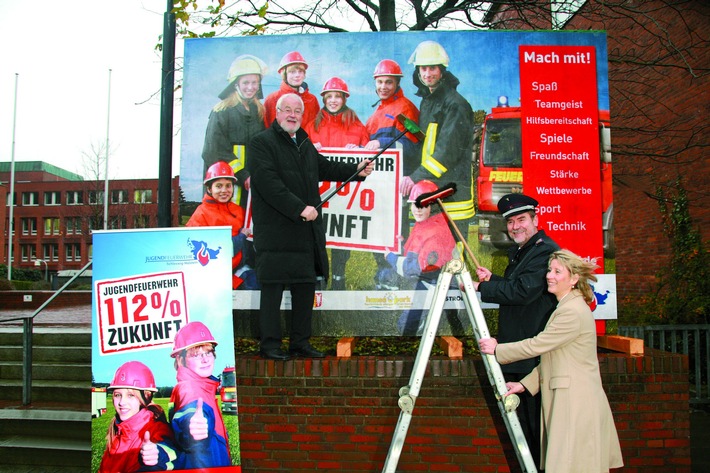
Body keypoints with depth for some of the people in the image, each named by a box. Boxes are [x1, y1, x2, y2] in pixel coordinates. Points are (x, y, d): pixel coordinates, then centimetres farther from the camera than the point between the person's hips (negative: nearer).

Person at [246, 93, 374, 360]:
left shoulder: (305, 143, 20)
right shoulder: (261, 143, -5)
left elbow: (324, 167, 32)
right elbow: (269, 182, -17)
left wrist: (357, 169, 18)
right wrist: (300, 209, -22)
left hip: (307, 230, 8)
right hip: (276, 231, -8)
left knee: (306, 285, 10)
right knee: (273, 287, -2)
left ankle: (301, 342, 20)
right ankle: (270, 344, 8)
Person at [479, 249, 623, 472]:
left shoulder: (573, 312, -17)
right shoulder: (567, 307, 17)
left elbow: (536, 346, -15)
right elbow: (550, 357, 19)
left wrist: (497, 350, -4)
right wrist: (525, 384, 12)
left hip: (576, 405, -10)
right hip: (568, 403, 10)